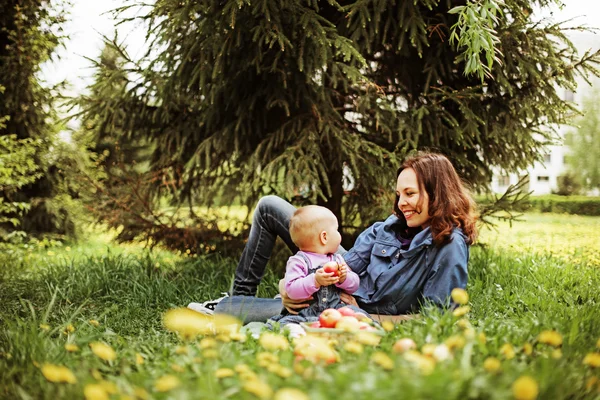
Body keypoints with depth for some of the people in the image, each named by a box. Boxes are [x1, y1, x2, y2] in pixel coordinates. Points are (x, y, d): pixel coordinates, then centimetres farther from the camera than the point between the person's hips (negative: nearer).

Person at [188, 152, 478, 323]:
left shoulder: (450, 248, -22)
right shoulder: (395, 224, -4)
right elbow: (348, 264, -4)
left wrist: (364, 317, -22)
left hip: (364, 312, -7)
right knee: (269, 207, 2)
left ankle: (217, 310, 8)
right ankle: (240, 294, 12)